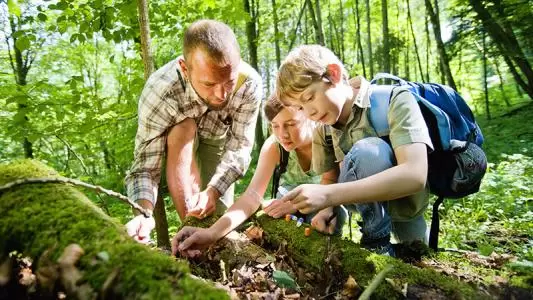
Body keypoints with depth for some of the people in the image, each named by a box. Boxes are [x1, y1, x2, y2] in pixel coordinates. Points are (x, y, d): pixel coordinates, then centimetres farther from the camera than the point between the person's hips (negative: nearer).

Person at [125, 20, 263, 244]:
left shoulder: (250, 83, -36)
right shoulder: (159, 92, -40)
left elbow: (239, 148, -31)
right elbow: (144, 166, -37)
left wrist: (213, 191, -46)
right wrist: (144, 213, -56)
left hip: (219, 136, 2)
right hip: (178, 137, -1)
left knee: (219, 215, -5)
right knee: (183, 130, -36)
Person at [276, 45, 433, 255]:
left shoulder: (393, 100, -22)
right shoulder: (323, 126, -5)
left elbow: (415, 175, -35)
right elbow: (330, 179, 1)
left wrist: (328, 195, -42)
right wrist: (328, 206, -23)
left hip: (403, 198, -6)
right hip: (367, 201, 6)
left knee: (367, 151, -30)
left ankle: (377, 241, -15)